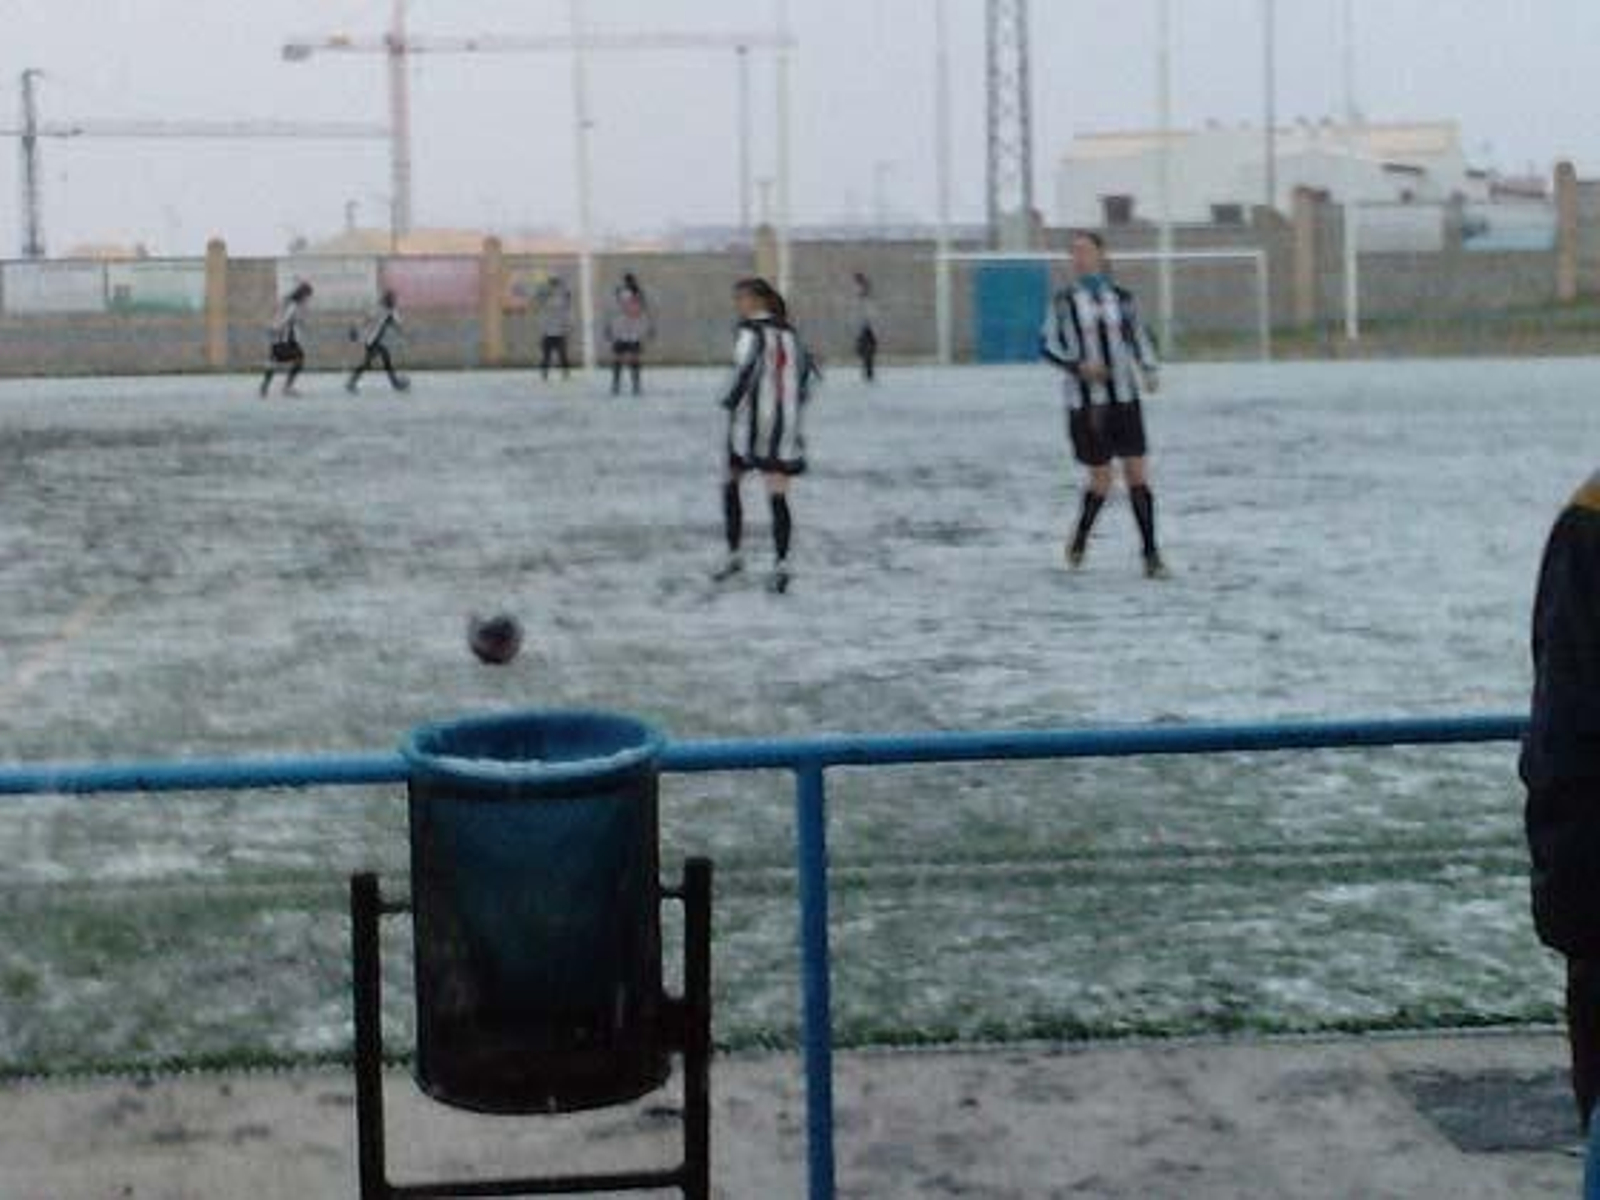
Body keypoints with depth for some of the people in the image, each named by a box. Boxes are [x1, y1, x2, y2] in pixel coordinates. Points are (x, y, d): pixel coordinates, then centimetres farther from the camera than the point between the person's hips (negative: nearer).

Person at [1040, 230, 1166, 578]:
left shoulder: (1122, 298, 6)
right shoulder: (1064, 301, -1)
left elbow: (1138, 335, 15)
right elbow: (1047, 344, 0)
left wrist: (1150, 370, -2)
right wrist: (1078, 366, -16)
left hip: (1124, 397, 2)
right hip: (1085, 402, -2)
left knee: (1136, 472, -4)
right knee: (1101, 479, 1)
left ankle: (1151, 554, 0)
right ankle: (1079, 541, 29)